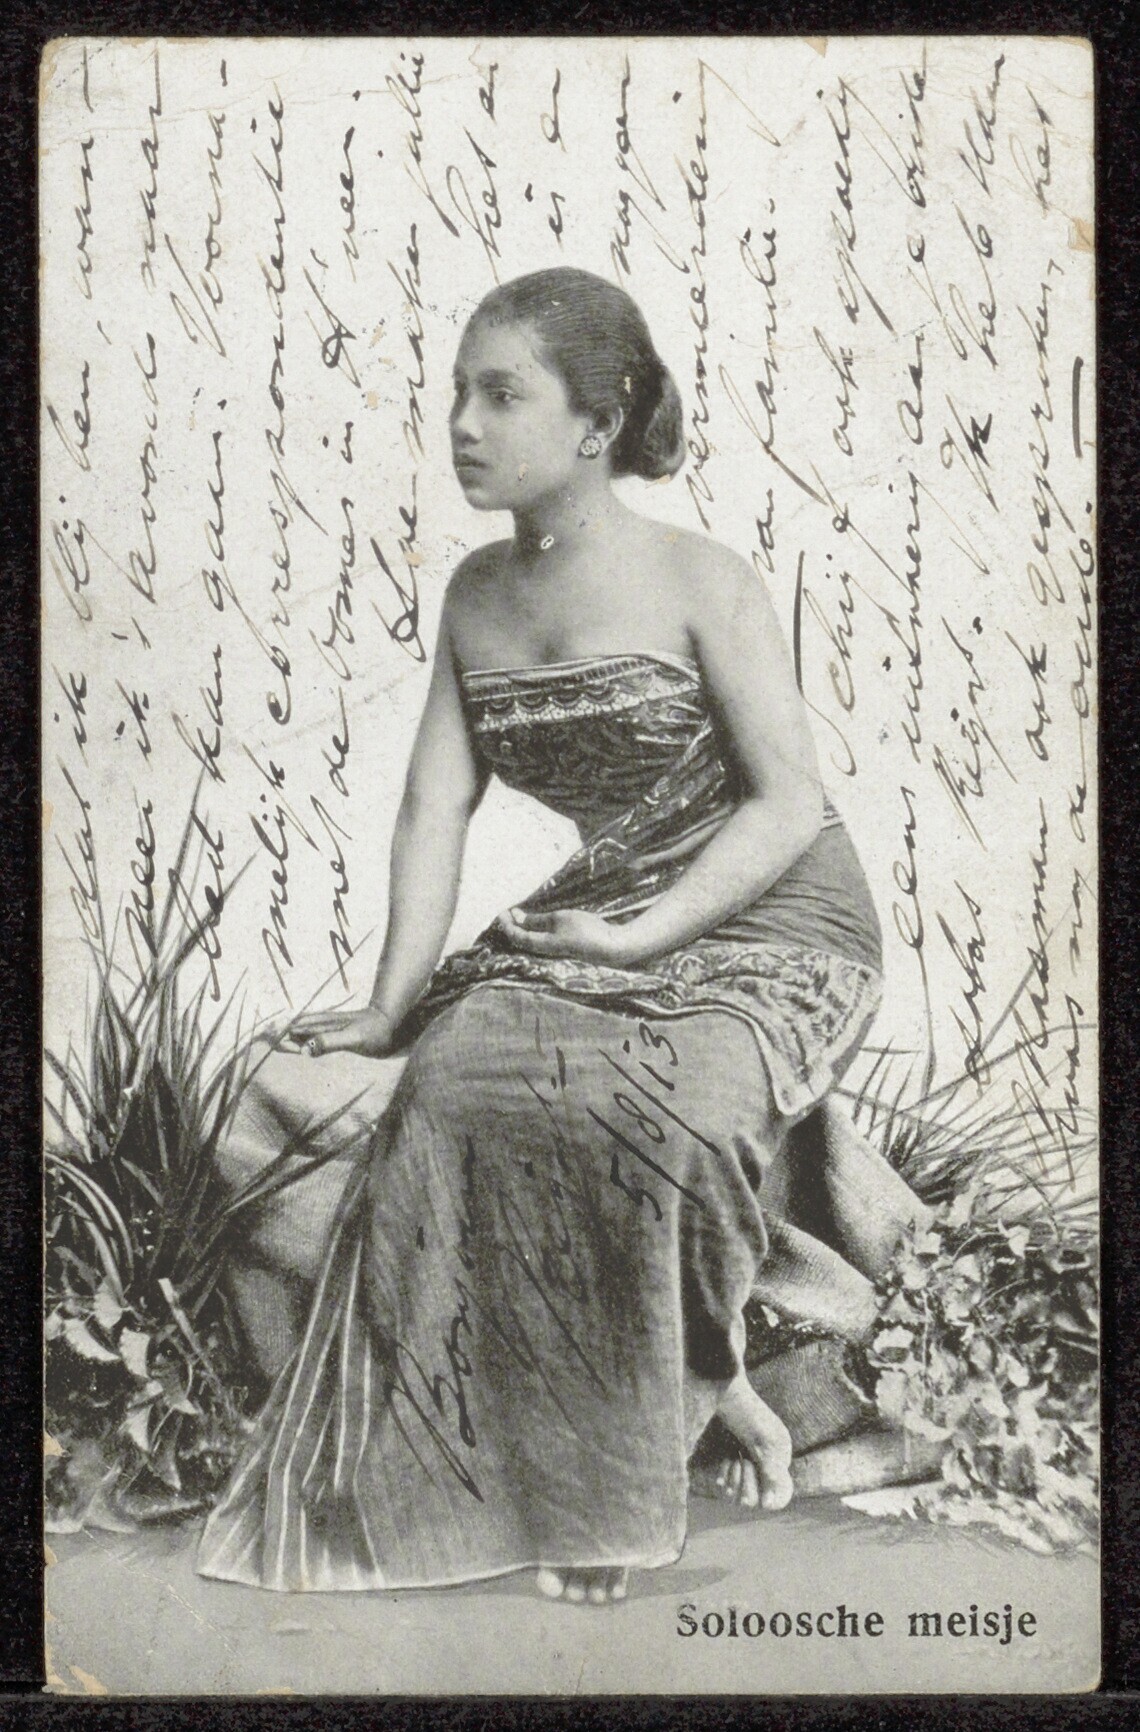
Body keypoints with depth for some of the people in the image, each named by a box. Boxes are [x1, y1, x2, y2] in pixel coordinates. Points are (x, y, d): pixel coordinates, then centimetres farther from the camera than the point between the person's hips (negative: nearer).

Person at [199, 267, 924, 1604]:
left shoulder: (702, 585, -12)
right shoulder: (477, 595, 6)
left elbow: (791, 803, -14)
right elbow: (437, 803, 1)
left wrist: (645, 937, -23)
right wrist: (395, 1002, -9)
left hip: (774, 923, -6)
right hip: (603, 916, 6)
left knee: (647, 1111, -33)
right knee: (456, 1070, -20)